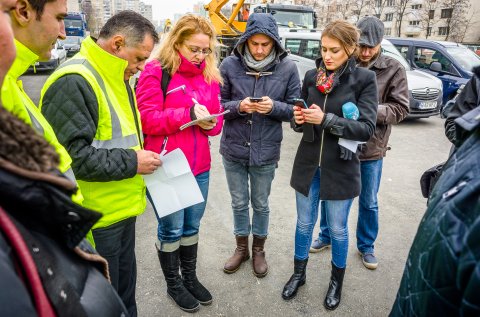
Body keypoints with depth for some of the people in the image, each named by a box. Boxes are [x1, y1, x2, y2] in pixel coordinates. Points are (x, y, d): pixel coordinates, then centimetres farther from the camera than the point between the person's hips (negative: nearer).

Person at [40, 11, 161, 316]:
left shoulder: (116, 78, 11)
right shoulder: (73, 82, -21)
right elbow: (70, 155, -27)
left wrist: (141, 155, 5)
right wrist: (132, 163, -19)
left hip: (122, 210, 9)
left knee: (125, 291, 25)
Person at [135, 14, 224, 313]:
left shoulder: (210, 75, 10)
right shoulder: (155, 71, -9)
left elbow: (216, 119, 14)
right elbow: (147, 119, -16)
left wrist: (211, 121, -10)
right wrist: (188, 114, -22)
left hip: (200, 165, 6)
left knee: (192, 225, 17)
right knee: (171, 228, 9)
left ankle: (190, 277, 38)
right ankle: (173, 284, 31)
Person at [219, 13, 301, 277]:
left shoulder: (287, 68, -7)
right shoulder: (230, 65, -8)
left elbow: (295, 109, -2)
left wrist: (274, 107, -22)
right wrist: (238, 106, -22)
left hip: (266, 151, 0)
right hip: (233, 149, 1)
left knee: (261, 204, 17)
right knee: (239, 203, 17)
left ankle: (258, 250, 40)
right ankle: (241, 248, 40)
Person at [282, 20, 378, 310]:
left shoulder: (365, 79, -9)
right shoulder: (312, 76, 1)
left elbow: (367, 129, -16)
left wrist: (326, 119, -26)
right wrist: (299, 119, -14)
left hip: (340, 167, -3)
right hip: (308, 164, 3)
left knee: (337, 229, 13)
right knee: (304, 224, 16)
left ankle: (337, 281, 37)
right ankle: (299, 274, 38)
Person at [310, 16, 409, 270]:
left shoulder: (393, 69, -6)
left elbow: (400, 108, -7)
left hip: (371, 148, 0)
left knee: (369, 202, 15)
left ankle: (366, 246, 37)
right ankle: (326, 235, 40)